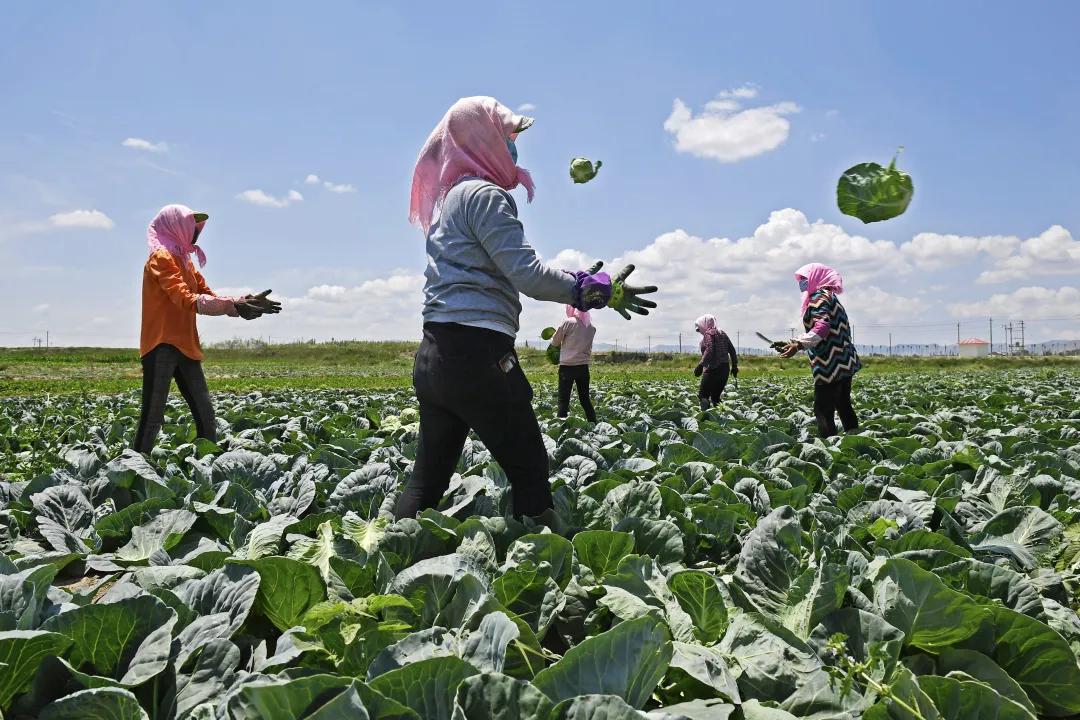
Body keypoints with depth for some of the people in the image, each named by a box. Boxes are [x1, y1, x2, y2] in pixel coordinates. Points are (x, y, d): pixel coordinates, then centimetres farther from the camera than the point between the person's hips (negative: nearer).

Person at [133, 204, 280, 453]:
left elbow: (207, 295, 15)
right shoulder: (161, 257, -8)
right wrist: (232, 305, -29)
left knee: (205, 413, 7)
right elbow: (185, 299, -21)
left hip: (185, 346, 9)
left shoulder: (184, 260, 19)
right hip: (162, 346, -9)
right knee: (153, 418, -9)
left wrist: (244, 303, 1)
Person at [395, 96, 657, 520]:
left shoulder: (450, 195, 22)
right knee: (529, 470, 1)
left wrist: (579, 280, 26)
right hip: (476, 354, -9)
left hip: (434, 354, 9)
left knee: (428, 478, 13)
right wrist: (600, 290, -7)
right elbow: (526, 273, -14)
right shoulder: (485, 194, -7)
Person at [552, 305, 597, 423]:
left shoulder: (568, 323, -9)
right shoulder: (591, 327, 5)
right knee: (585, 399, 16)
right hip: (583, 367, 5)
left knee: (563, 400, -2)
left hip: (567, 366, -5)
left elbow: (555, 342, -1)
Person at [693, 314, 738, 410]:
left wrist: (700, 366, -24)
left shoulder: (709, 334, -7)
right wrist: (734, 366, 21)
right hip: (725, 369, 8)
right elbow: (732, 350, 15)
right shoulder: (722, 334, 15)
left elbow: (710, 351, -21)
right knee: (716, 396, 16)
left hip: (713, 369, -8)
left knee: (703, 395, -6)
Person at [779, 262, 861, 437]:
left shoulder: (819, 297, -9)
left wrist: (799, 345, -29)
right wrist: (797, 342, 23)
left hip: (830, 365, -10)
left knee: (823, 411, -10)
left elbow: (822, 327, -22)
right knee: (844, 405, 17)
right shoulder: (830, 297, 21)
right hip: (844, 363, 10)